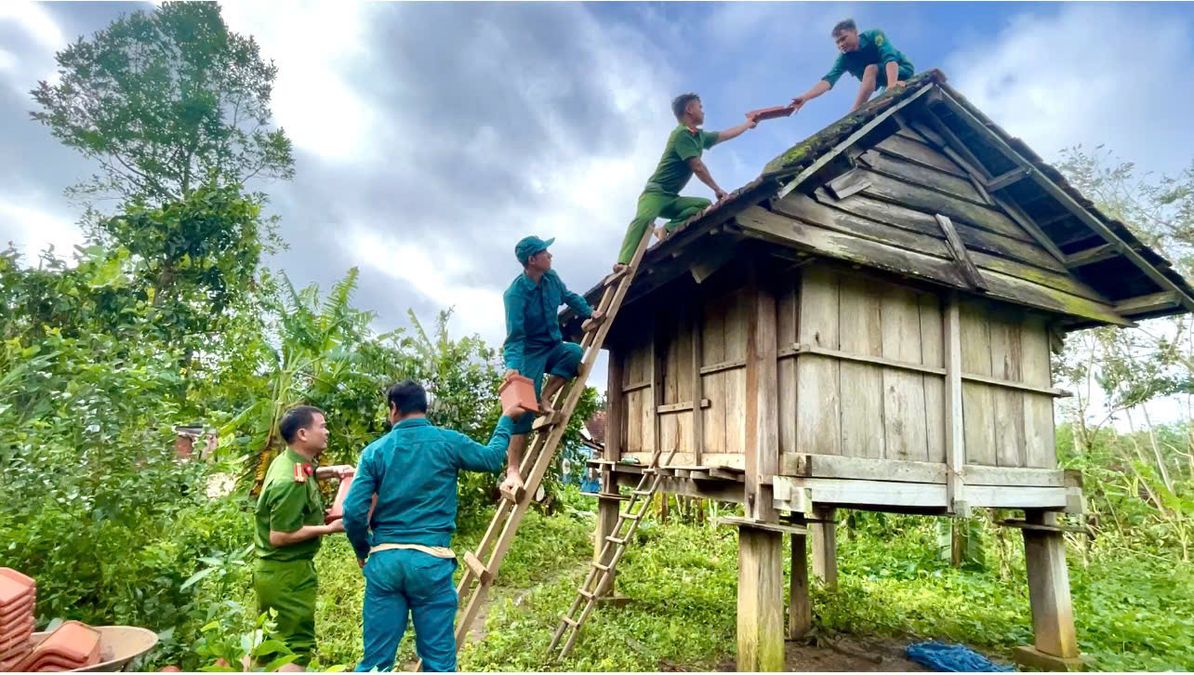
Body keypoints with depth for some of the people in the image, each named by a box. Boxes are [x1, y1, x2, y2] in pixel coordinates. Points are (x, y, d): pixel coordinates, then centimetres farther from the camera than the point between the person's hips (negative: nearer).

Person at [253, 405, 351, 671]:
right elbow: (279, 536, -26)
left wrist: (329, 471, 10)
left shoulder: (286, 461, 3)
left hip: (272, 569, 10)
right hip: (288, 573, -10)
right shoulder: (291, 482, -27)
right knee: (296, 649, -1)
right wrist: (329, 528, -21)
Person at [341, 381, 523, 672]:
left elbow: (353, 512, -2)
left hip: (384, 560, 2)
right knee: (439, 659, 8)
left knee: (376, 659, 12)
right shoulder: (448, 442, -1)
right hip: (430, 560, -2)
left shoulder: (375, 450, 2)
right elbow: (492, 458, 15)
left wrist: (363, 551, 16)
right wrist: (506, 418, 29)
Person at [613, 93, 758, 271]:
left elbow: (724, 135, 35)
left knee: (705, 204, -11)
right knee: (644, 219, -36)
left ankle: (669, 229, -19)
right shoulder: (682, 134, -11)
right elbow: (697, 167, -14)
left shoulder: (699, 136, 18)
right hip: (655, 192, -9)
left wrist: (747, 124, 45)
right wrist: (717, 189, -6)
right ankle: (624, 263, -50)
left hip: (672, 198, 9)